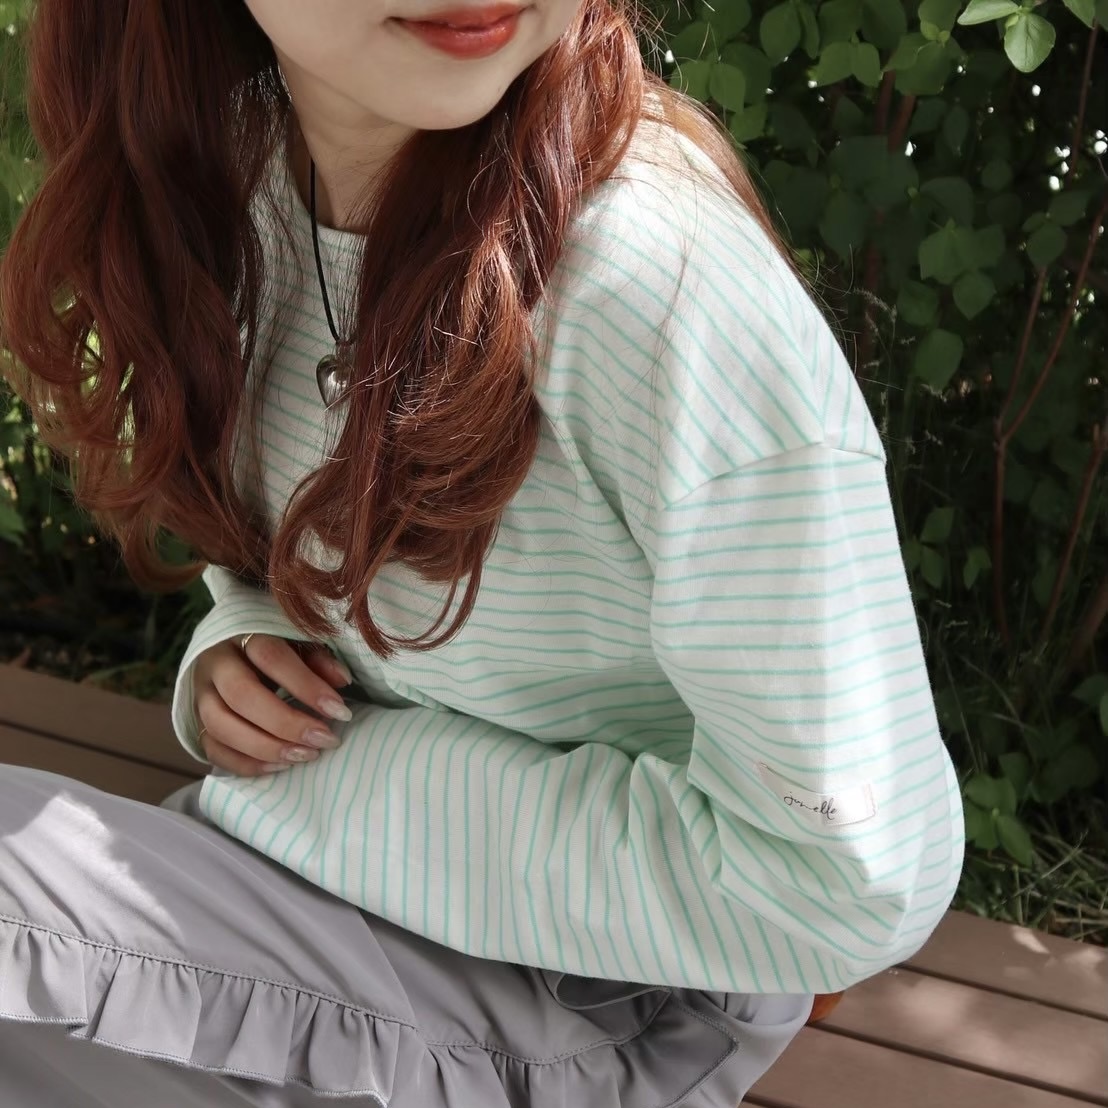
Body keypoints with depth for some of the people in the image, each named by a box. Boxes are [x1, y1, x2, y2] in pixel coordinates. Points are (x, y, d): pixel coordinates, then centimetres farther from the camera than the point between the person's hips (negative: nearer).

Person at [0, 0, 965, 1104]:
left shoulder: (670, 284, -31)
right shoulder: (232, 166, -6)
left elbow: (856, 885, -26)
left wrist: (341, 775, -22)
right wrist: (235, 644, -9)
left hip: (605, 995, -6)